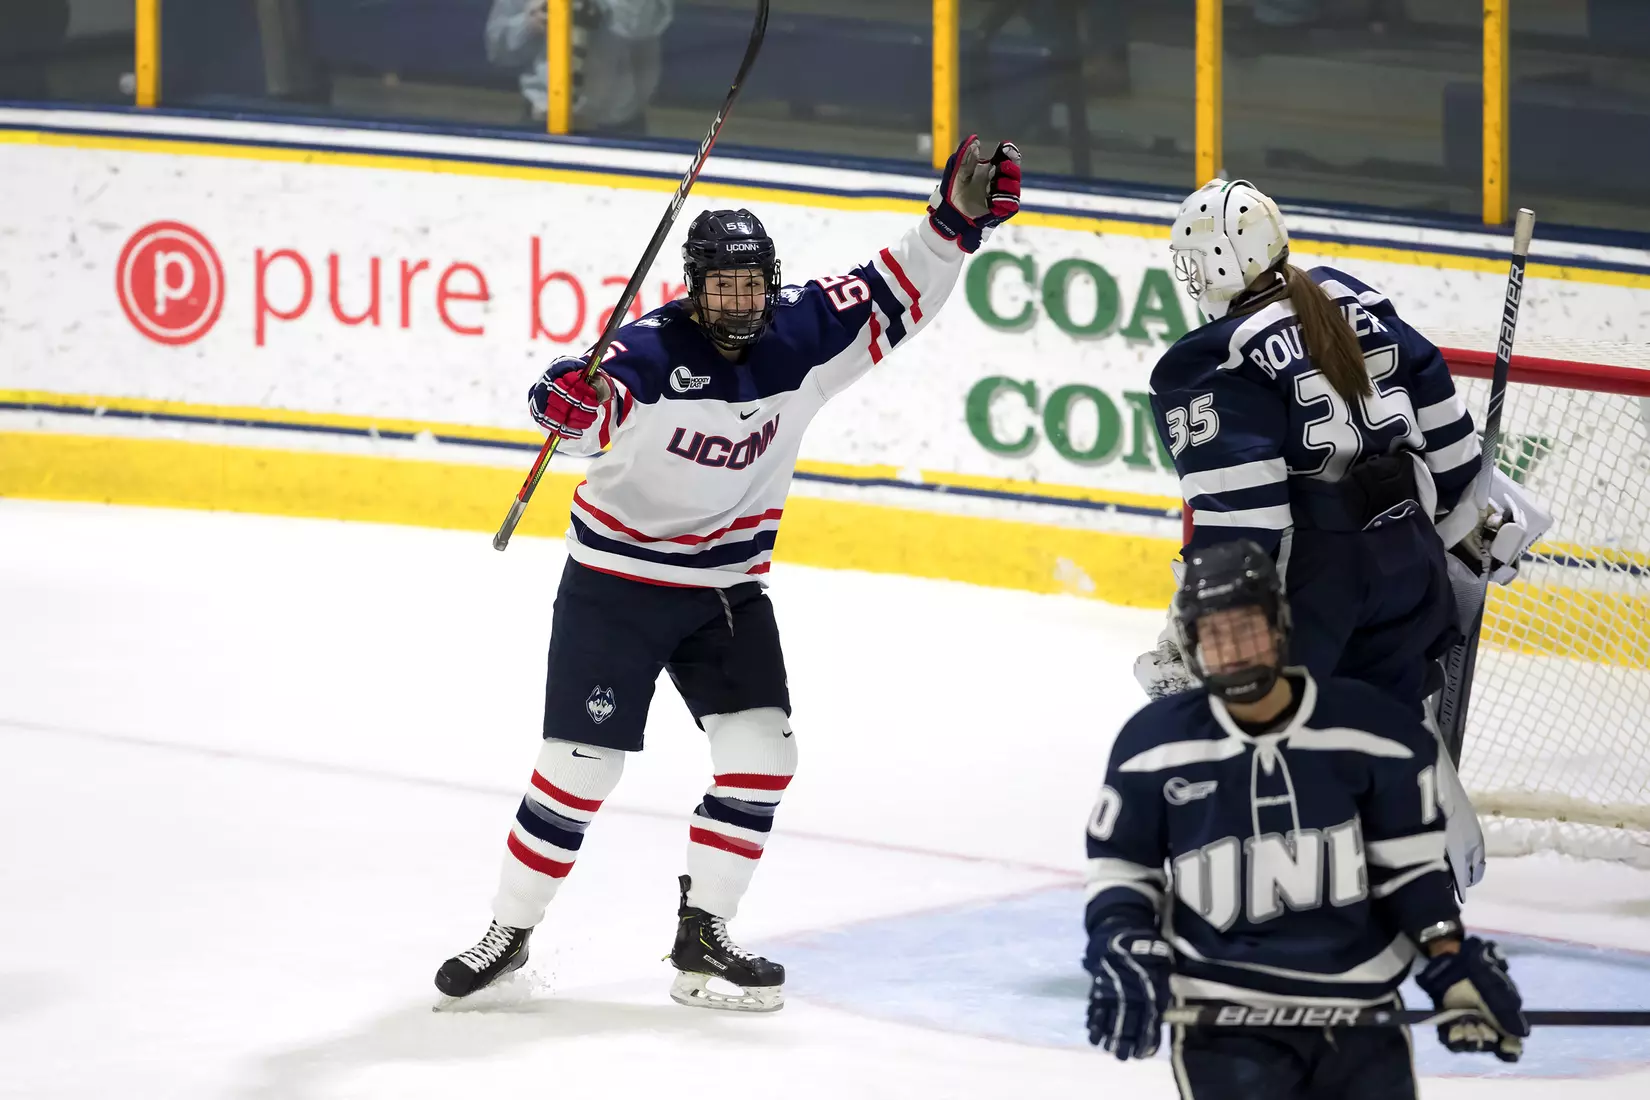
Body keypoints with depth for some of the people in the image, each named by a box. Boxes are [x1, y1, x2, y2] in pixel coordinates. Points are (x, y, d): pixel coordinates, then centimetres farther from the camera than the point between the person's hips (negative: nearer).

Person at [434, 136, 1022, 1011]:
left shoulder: (799, 339, -6)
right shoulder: (652, 352, -22)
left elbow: (893, 294, -1)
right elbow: (594, 411, -39)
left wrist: (957, 219, -14)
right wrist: (569, 405, -62)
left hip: (726, 587, 5)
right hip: (616, 585, -5)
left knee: (761, 751, -5)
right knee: (582, 764, -4)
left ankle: (702, 937, 5)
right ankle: (508, 932, 11)